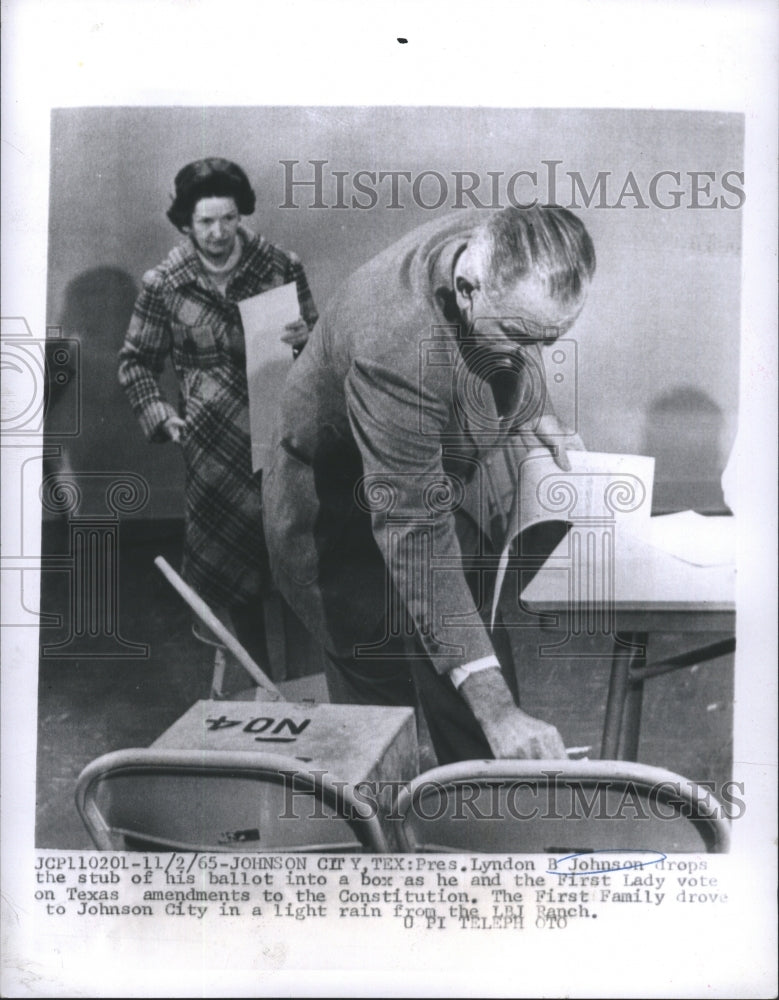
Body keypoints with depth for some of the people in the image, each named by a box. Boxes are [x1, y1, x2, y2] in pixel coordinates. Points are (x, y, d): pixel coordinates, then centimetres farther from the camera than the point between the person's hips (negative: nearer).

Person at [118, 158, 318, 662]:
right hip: (212, 427, 0)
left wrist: (307, 336, -9)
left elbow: (317, 334, 15)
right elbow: (137, 360, 13)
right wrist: (159, 413, -2)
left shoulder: (282, 265, 4)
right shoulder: (163, 285, 3)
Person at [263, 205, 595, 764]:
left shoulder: (507, 255, -16)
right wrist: (493, 707, -44)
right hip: (352, 523, -7)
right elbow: (414, 537, -42)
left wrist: (537, 413, -3)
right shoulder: (397, 347, -40)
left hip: (461, 477, 7)